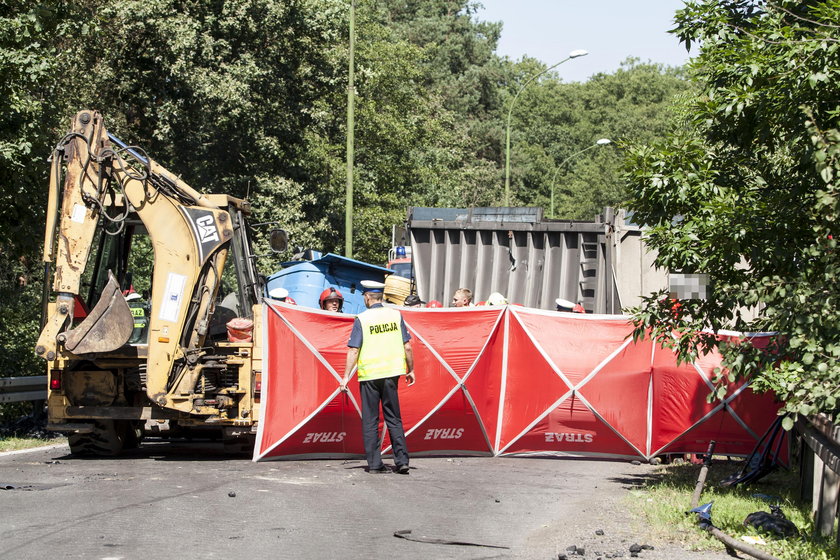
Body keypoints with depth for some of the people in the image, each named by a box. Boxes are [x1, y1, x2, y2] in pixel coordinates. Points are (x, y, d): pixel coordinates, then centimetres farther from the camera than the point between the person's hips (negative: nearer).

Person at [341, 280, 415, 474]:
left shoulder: (362, 319, -6)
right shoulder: (396, 315, 3)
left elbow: (353, 350, -9)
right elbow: (407, 347, 4)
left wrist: (346, 376, -4)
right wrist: (410, 370, 15)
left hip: (369, 374, -3)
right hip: (391, 373, 3)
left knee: (370, 421, 5)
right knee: (393, 418, 10)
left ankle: (375, 463, 5)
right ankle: (402, 461, 3)